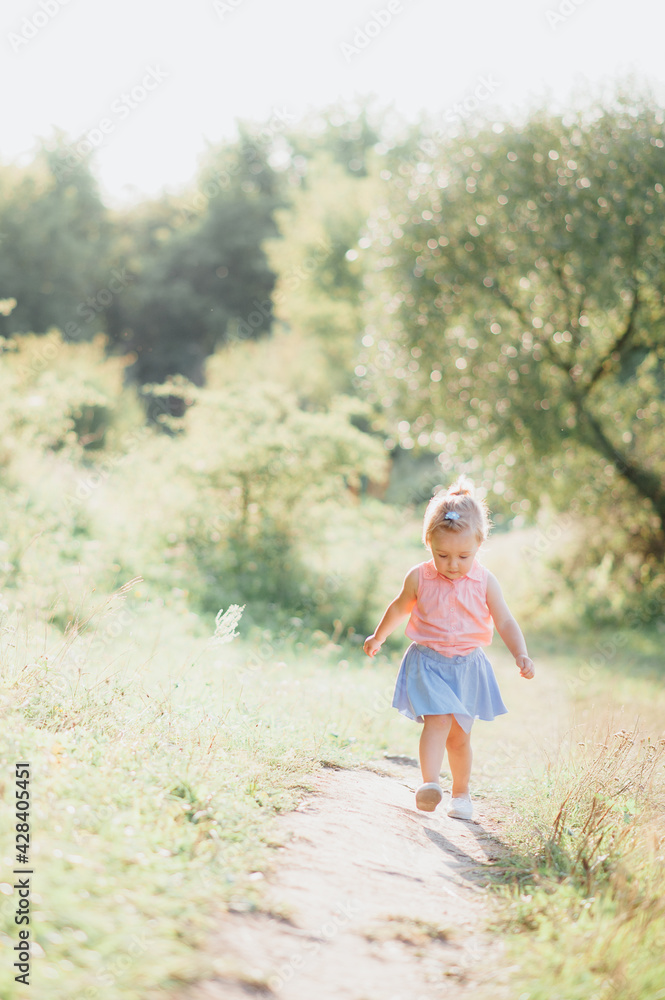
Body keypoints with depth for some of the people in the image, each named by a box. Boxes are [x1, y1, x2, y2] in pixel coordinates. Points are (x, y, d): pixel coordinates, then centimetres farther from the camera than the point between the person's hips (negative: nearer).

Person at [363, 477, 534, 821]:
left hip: (467, 666, 2)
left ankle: (461, 793, 29)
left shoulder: (485, 582, -7)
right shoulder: (419, 578, -7)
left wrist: (521, 655, -17)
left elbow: (505, 622, -2)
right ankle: (429, 784, -27)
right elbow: (400, 607, 12)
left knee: (459, 736, 12)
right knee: (437, 721, -22)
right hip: (427, 663, -2)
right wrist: (378, 637, 24)